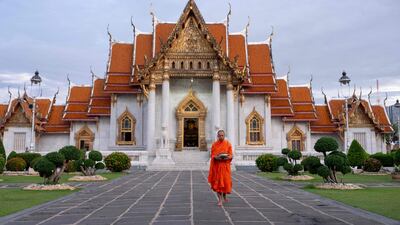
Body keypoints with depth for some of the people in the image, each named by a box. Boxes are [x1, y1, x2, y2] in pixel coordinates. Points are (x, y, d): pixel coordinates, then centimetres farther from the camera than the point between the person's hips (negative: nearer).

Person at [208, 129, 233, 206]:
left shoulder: (228, 144, 2)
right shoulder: (214, 144, 3)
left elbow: (231, 155, 2)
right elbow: (212, 155, 2)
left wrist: (227, 157, -19)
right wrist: (216, 157, -19)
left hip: (225, 166, 0)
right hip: (216, 166, 0)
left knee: (225, 181, 3)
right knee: (218, 182, -4)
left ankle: (224, 195, 32)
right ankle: (220, 200, 2)